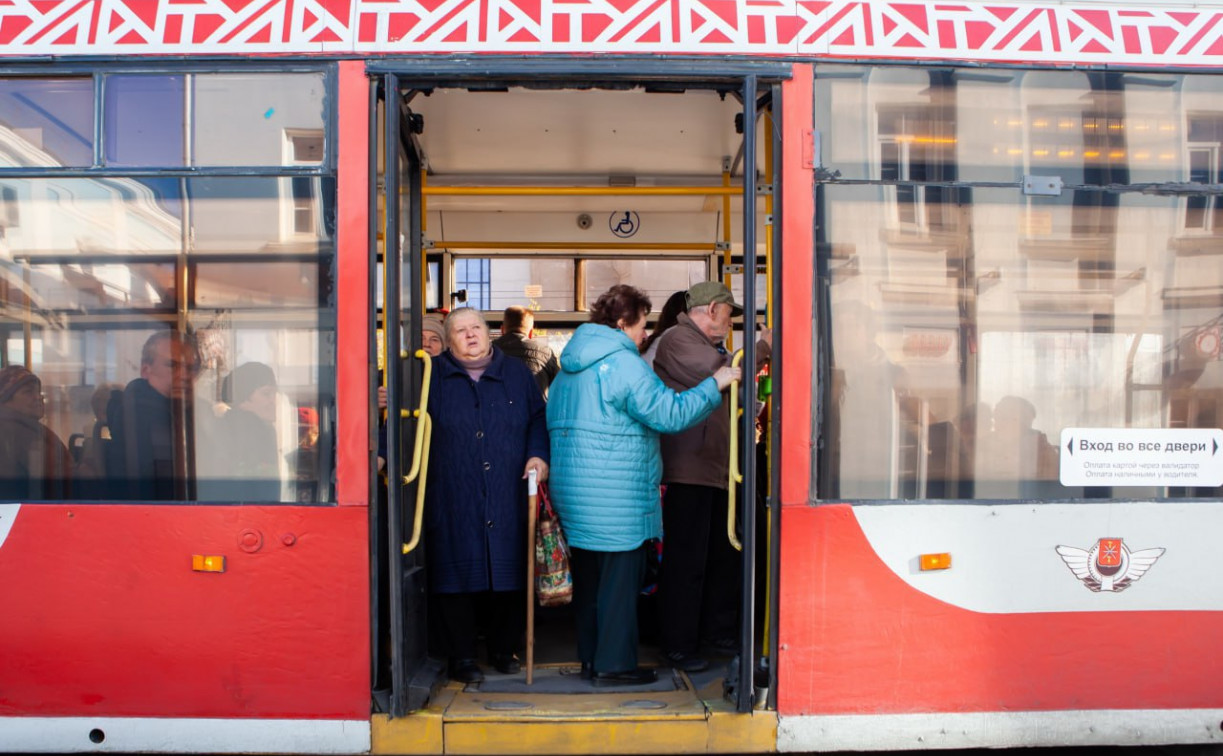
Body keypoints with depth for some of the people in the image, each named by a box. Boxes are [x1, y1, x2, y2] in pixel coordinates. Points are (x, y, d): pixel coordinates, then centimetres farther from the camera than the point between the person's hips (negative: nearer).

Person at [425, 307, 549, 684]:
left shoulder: (517, 374, 13)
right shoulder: (432, 377, 7)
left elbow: (539, 417, 15)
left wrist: (538, 454, -2)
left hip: (509, 501, 2)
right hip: (453, 504, -2)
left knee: (511, 575, 6)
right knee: (457, 577, 1)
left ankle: (504, 649, 24)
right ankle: (462, 656, 16)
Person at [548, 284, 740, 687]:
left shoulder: (569, 366, 15)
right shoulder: (623, 364, -14)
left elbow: (554, 422, 22)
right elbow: (670, 413, -18)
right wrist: (713, 385, -8)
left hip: (572, 488, 9)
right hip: (615, 497, -9)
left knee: (588, 576, 15)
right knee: (619, 577, 0)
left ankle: (590, 657, 23)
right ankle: (614, 664, 6)